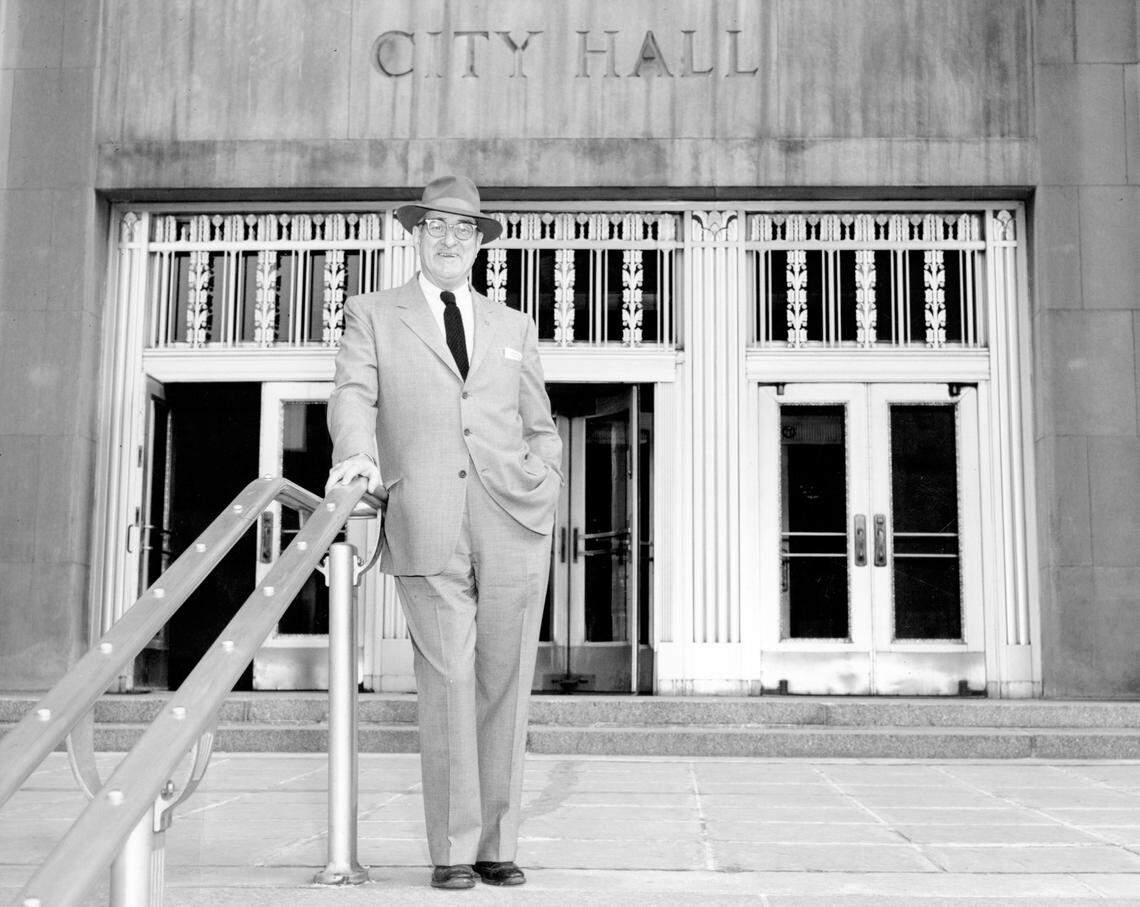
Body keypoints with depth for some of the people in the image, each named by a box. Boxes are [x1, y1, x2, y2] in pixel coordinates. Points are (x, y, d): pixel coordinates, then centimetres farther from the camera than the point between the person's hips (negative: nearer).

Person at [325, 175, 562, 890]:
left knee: (506, 686, 2)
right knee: (448, 684, -6)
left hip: (514, 523, 3)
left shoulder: (513, 327, 24)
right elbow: (353, 396, 1)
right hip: (427, 531, -2)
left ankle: (498, 845, 11)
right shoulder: (374, 316, 16)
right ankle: (454, 850, 4)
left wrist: (546, 496, 7)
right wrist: (358, 452, -20)